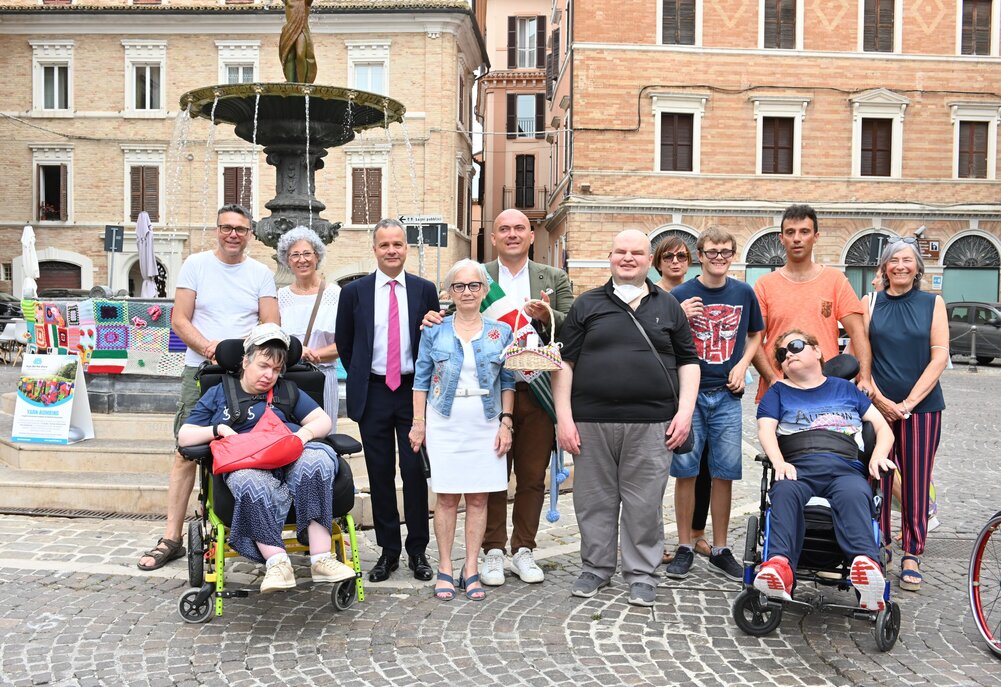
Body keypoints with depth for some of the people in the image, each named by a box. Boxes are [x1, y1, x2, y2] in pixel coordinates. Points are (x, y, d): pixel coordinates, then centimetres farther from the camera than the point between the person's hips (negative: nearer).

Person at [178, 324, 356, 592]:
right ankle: (277, 561, -42)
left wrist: (305, 432, -3)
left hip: (292, 457, 1)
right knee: (248, 481, -40)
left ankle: (321, 559, -40)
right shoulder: (218, 394, 26)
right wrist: (218, 429, 0)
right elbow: (184, 436, 19)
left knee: (318, 458, -36)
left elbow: (323, 421, 20)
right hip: (247, 463, -1)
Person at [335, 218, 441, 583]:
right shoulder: (354, 291, 4)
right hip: (373, 393, 1)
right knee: (380, 474, 6)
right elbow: (343, 342, 12)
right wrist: (360, 380, 11)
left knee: (415, 471, 1)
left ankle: (417, 551, 13)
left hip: (414, 391, 0)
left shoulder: (425, 290, 4)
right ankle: (388, 551, 17)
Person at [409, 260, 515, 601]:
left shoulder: (501, 332, 6)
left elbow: (508, 381, 7)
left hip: (486, 424, 1)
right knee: (446, 497, 1)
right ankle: (445, 569, 11)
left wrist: (506, 422, 0)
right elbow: (421, 379, 6)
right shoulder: (434, 332, 4)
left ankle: (471, 569, 13)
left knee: (478, 498, 3)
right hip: (445, 423, -1)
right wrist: (418, 423, 2)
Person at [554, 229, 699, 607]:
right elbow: (565, 362, 5)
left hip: (651, 423, 0)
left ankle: (642, 575, 18)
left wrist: (685, 411, 0)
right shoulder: (587, 305, 8)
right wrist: (564, 416, -2)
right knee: (594, 499, 8)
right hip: (592, 421, 0)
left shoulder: (668, 307, 12)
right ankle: (596, 568, 25)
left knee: (645, 502, 4)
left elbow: (688, 361, 12)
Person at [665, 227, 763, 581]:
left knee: (724, 473, 5)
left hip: (727, 395, 2)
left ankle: (720, 550, 18)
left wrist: (743, 364, 2)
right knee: (685, 471, 1)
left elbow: (756, 333, 19)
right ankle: (685, 548, 14)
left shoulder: (744, 293, 5)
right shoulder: (680, 295, -3)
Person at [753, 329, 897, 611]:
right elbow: (766, 430, 11)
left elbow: (883, 428, 25)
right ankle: (779, 567, -57)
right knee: (785, 492, -38)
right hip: (798, 468, 0)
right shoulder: (779, 392, 28)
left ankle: (868, 568, -58)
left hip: (846, 468, 1)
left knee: (853, 495, -37)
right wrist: (779, 462, -11)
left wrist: (879, 455, 2)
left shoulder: (845, 389, 30)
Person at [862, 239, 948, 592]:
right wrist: (879, 398, -9)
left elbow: (940, 357, -1)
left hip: (922, 407, 0)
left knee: (916, 483, 3)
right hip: (877, 405, 0)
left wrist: (910, 402, -9)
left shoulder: (933, 303, 6)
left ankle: (911, 556, 12)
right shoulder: (870, 303, 6)